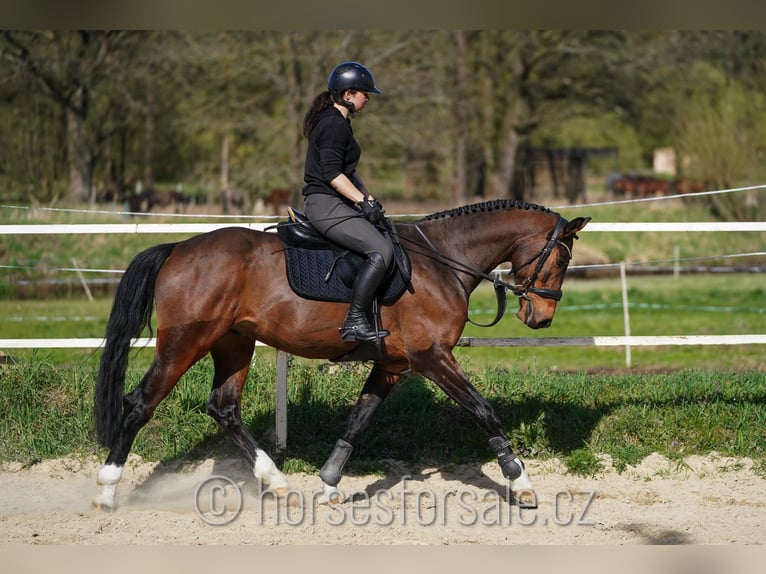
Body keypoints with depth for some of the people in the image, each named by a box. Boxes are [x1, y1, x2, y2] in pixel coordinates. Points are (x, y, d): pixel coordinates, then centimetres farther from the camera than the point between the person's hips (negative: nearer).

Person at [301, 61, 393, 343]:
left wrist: (369, 199, 12)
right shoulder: (333, 123, -14)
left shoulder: (338, 122, 20)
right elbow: (331, 173, -21)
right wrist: (364, 201, -18)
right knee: (381, 251, -22)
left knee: (386, 234, 16)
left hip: (334, 203, 11)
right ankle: (354, 322, -22)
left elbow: (348, 171, 23)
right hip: (325, 205, -11)